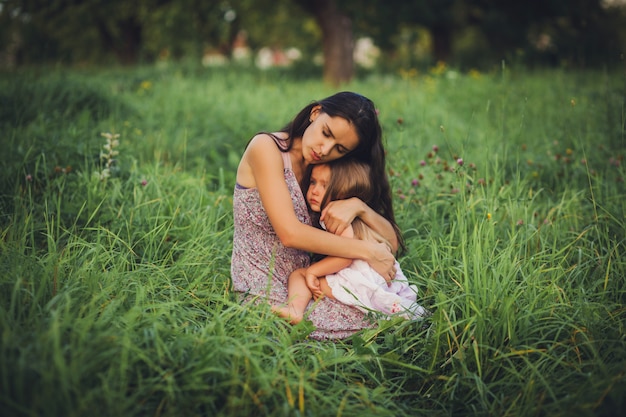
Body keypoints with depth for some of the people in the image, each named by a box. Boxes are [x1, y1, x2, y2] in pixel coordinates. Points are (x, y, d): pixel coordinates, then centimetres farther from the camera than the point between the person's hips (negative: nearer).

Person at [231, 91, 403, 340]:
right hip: (265, 294, -6)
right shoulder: (266, 148, -9)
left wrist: (358, 206, -18)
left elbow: (392, 242, 2)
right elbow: (290, 234, -20)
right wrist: (368, 251, -17)